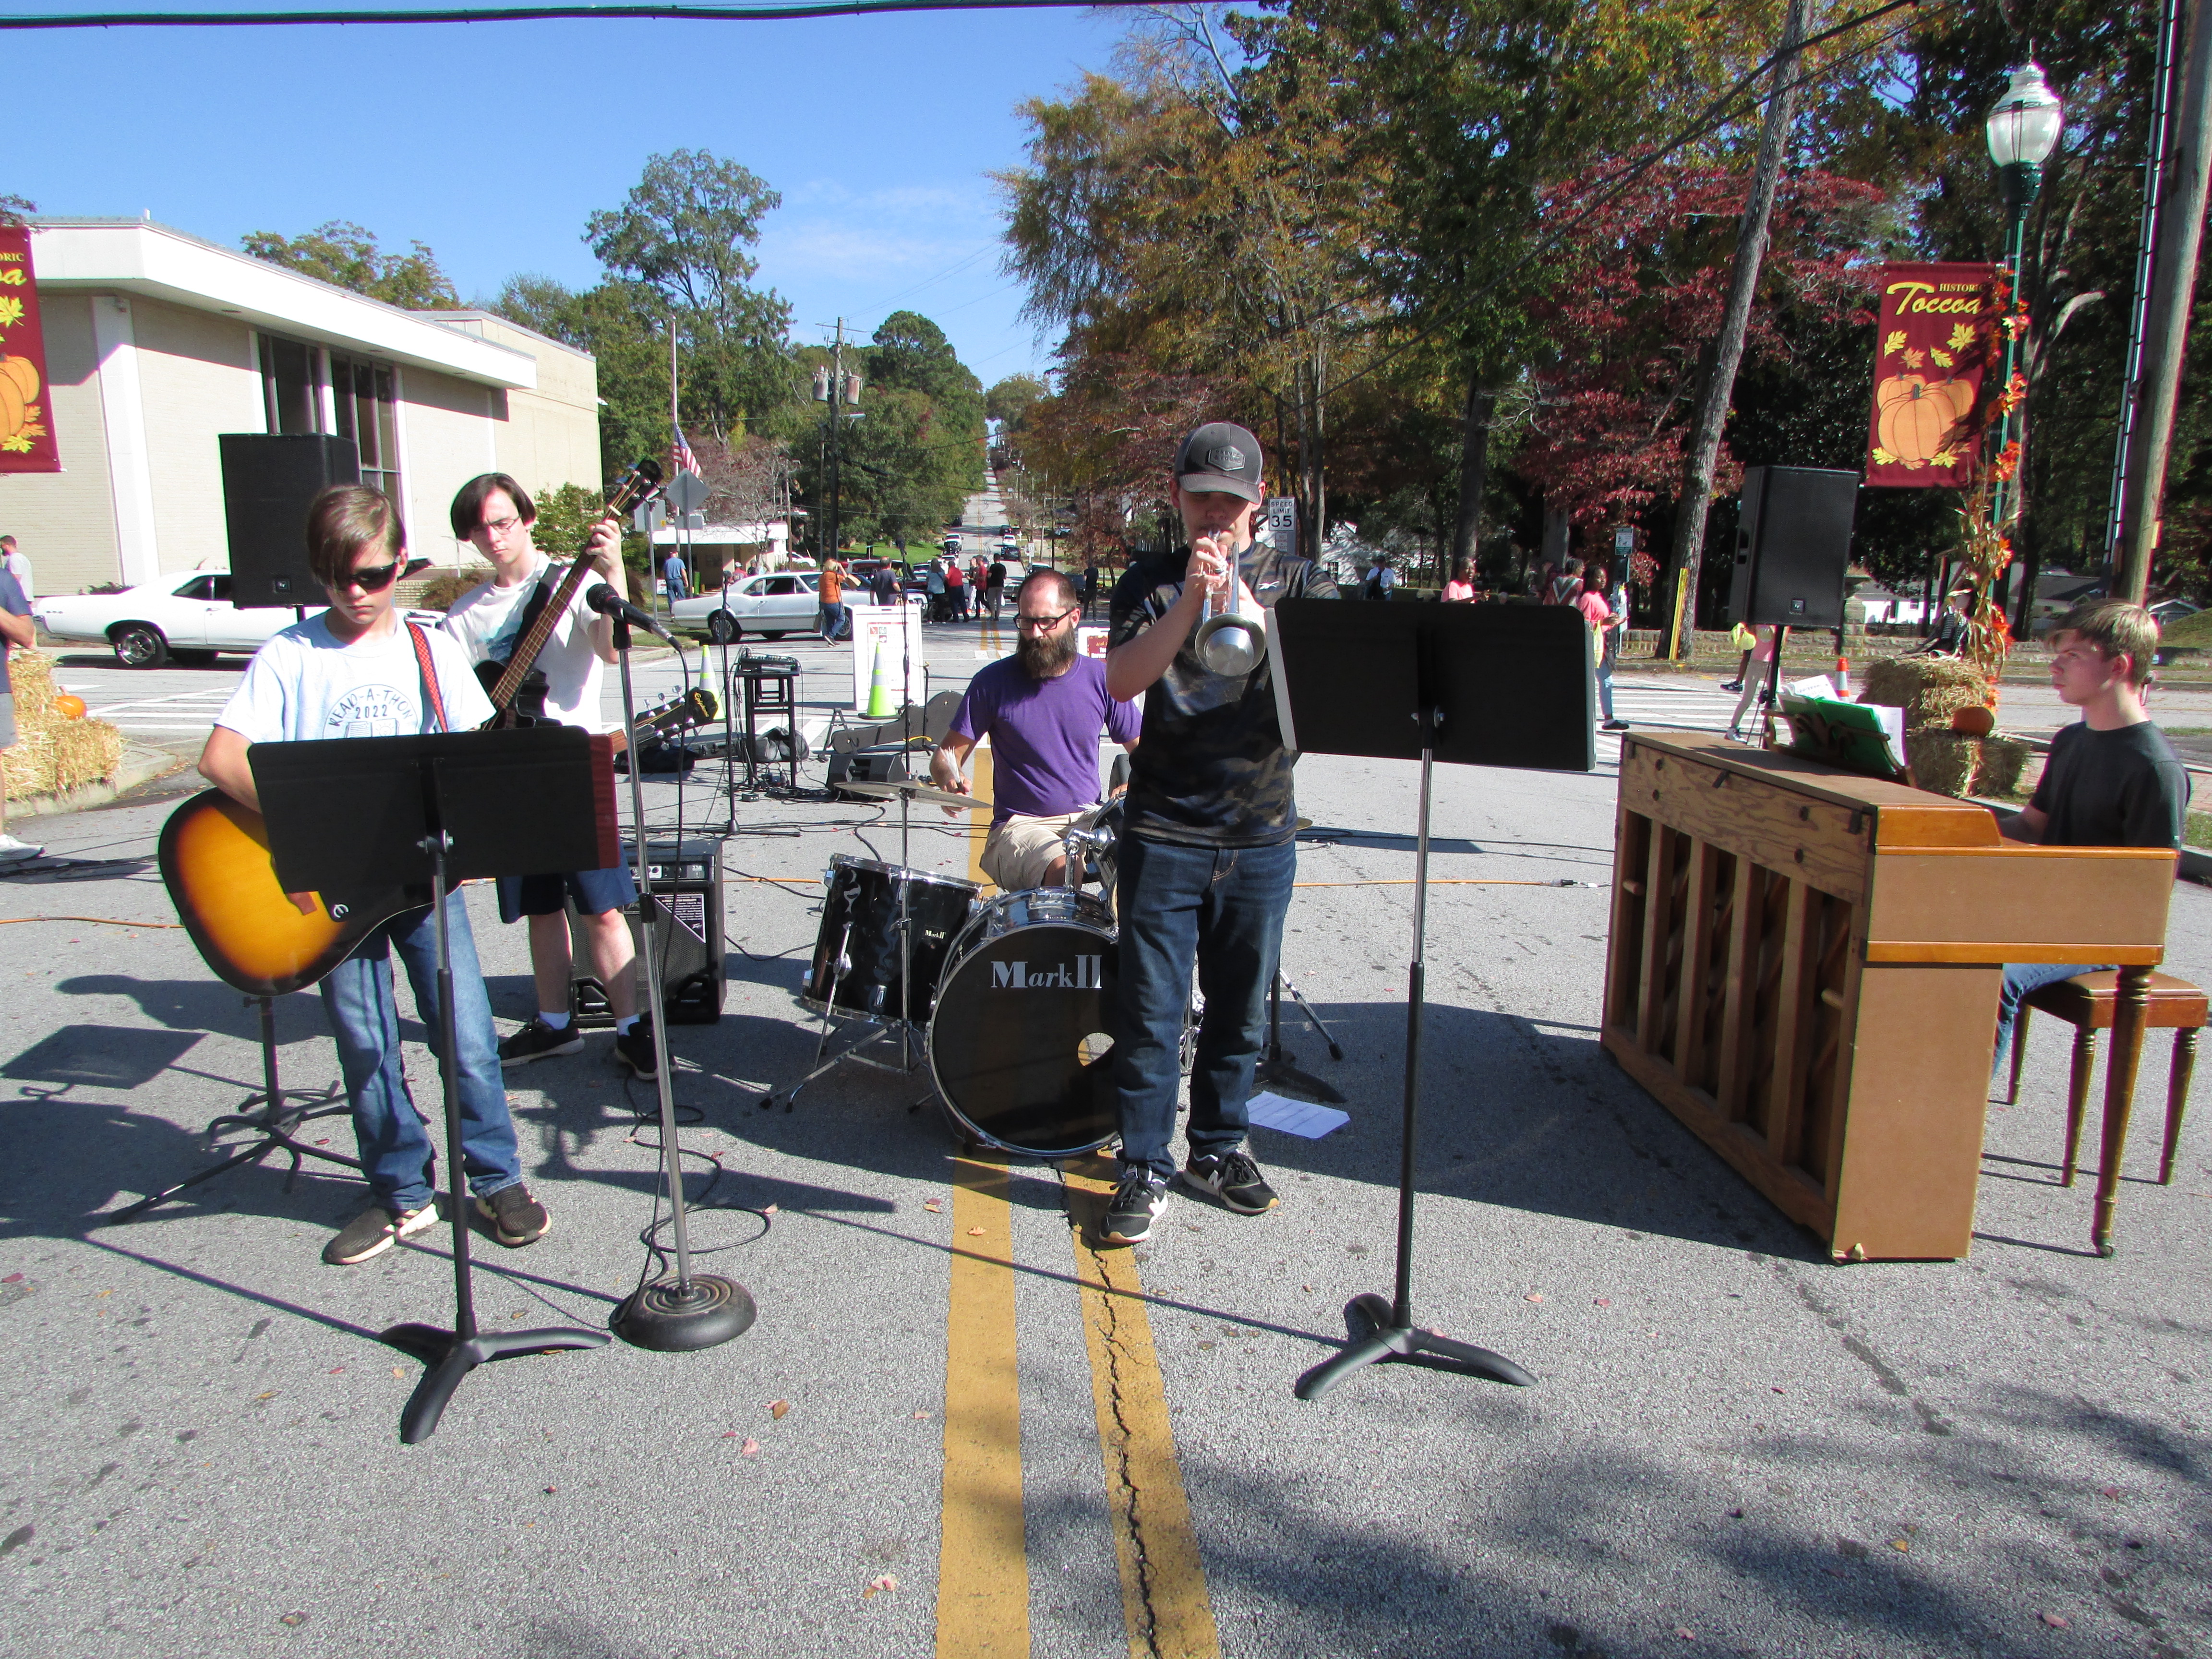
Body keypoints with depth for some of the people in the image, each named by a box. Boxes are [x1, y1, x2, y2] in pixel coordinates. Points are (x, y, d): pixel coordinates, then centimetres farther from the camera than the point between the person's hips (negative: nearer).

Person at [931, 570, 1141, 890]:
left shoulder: (1101, 678, 3)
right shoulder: (994, 682, -3)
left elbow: (1143, 750, 12)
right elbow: (946, 755, 2)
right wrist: (949, 778, -22)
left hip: (1088, 819, 3)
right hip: (1020, 826, -2)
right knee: (1062, 869, -34)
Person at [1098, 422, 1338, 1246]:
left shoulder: (1298, 582, 6)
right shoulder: (1151, 583, 4)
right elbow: (1122, 680, -12)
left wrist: (1247, 612, -26)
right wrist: (1190, 599, -25)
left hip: (1261, 836, 2)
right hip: (1164, 832, -1)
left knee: (1241, 1008, 12)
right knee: (1150, 1011, 0)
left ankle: (1218, 1147, 30)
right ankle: (1145, 1170, 13)